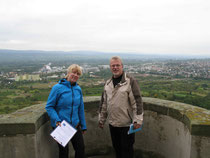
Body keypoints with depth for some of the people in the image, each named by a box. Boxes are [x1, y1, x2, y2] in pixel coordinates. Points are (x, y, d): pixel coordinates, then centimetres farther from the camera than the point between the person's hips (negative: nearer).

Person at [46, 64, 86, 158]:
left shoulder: (78, 89, 2)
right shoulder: (57, 88, -12)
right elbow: (49, 107, -10)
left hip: (75, 125, 4)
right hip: (60, 126, -4)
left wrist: (83, 126, 12)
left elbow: (80, 109, 9)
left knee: (81, 148, 11)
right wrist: (57, 120, -23)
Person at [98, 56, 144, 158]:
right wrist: (101, 119, 17)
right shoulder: (108, 83, 8)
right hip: (112, 123, 6)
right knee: (116, 148, 20)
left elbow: (137, 101, -13)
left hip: (127, 124, -5)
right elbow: (103, 103, 14)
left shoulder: (130, 81, -11)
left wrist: (138, 120, -15)